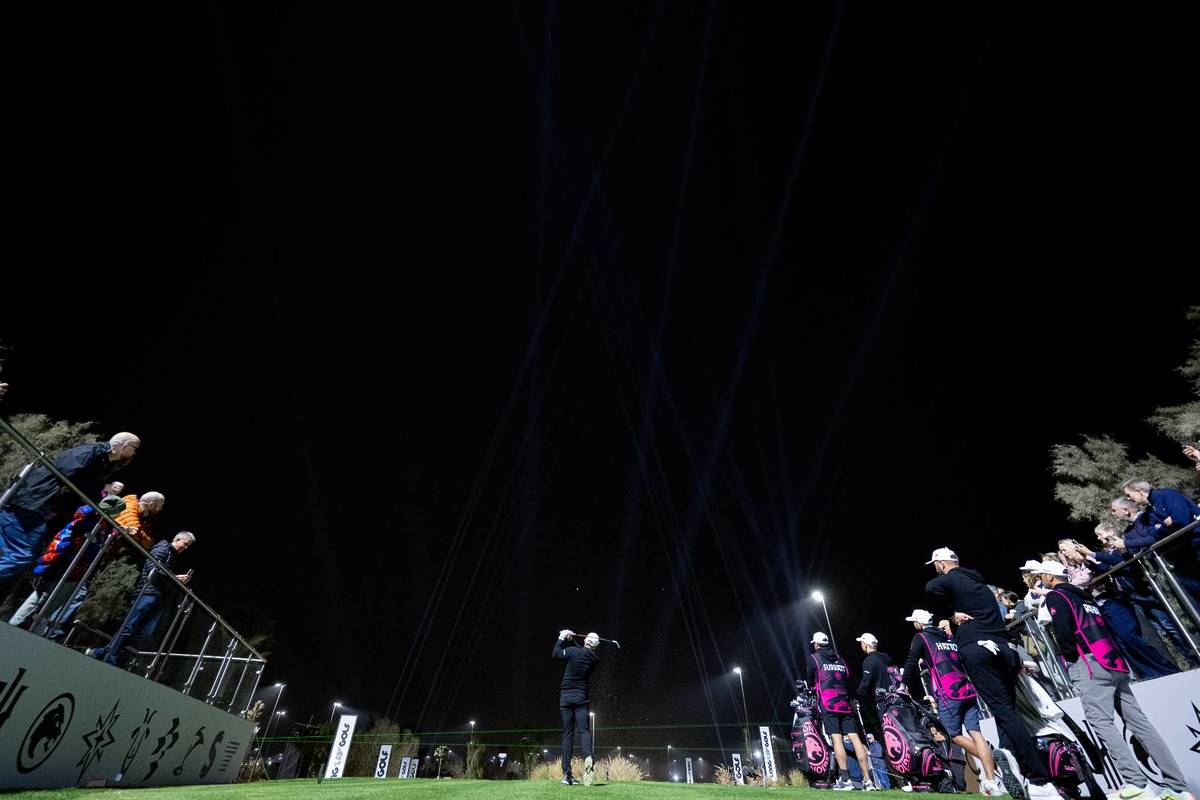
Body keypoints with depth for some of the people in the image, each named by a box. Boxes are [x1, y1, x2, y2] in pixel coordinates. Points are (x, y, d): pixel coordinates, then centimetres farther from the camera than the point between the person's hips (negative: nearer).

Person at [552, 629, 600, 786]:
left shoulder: (573, 651, -11)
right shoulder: (595, 659, -1)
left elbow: (555, 653, 5)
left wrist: (562, 638, 15)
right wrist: (572, 639, 19)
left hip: (565, 697, -1)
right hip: (581, 697, 1)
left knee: (567, 734, 6)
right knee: (584, 731, 0)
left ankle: (566, 774, 4)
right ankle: (588, 757, -29)